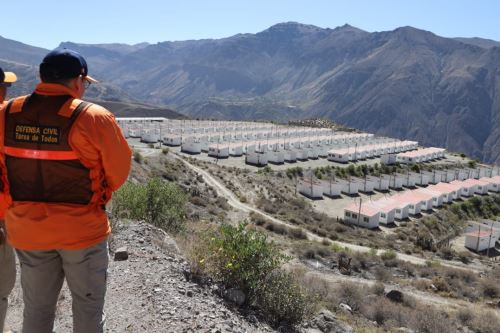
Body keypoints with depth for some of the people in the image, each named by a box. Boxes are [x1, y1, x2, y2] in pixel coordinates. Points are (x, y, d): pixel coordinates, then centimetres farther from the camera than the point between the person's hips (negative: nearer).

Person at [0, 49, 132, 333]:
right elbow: (119, 171, -9)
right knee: (88, 308, 14)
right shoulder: (94, 118, -18)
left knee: (37, 308, 21)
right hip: (83, 229, -4)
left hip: (27, 229, 4)